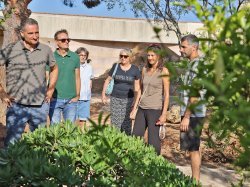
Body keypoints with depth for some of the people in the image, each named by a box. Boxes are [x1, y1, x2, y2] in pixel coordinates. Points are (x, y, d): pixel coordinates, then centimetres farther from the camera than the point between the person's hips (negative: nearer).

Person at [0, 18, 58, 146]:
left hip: (41, 106, 4)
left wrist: (50, 90, 12)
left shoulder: (46, 50, 5)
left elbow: (54, 69, 22)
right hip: (17, 105, -3)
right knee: (12, 142, -2)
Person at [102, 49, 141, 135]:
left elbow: (136, 86, 3)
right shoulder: (115, 67, 2)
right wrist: (103, 94, 5)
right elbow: (107, 80, 10)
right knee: (115, 121, -1)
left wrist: (135, 100, -3)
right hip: (115, 98, 1)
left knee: (126, 121, -2)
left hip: (128, 99, 0)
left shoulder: (135, 69, 0)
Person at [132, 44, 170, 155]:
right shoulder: (145, 70, 10)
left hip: (155, 110, -6)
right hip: (142, 108, 6)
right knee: (135, 137, 8)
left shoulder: (163, 71, -6)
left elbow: (167, 94, -8)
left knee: (153, 141, -2)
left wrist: (164, 114, -13)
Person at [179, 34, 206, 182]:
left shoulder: (196, 65, -16)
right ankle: (195, 180, 22)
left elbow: (195, 95, -21)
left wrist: (186, 117, -20)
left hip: (193, 114, -10)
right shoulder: (195, 64, 15)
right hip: (193, 114, 10)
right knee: (194, 148, 14)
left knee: (193, 149, -3)